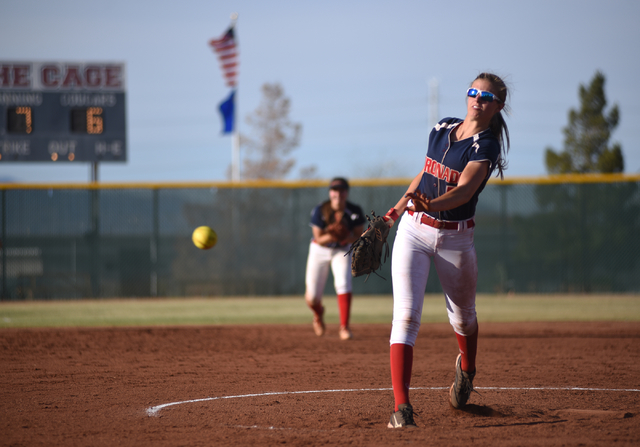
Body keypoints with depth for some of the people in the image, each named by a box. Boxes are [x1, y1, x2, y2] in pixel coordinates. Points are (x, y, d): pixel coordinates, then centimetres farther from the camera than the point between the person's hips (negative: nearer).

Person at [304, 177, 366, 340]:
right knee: (312, 297, -2)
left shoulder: (355, 211, -18)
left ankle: (344, 327, -16)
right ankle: (318, 314, 36)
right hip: (320, 250, 0)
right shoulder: (320, 211, -22)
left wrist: (347, 238, -34)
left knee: (343, 284, -25)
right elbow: (319, 239, -17)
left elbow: (359, 236, -12)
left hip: (342, 250, 0)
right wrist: (330, 236, -40)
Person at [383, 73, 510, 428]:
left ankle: (466, 370, 52)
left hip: (455, 237, -2)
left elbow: (464, 189, -28)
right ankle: (401, 407, -21)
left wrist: (432, 205, -45)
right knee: (406, 314, -13)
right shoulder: (442, 129, 3)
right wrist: (399, 208, 24)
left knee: (462, 315, 17)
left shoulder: (486, 146, -12)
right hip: (413, 230, 2)